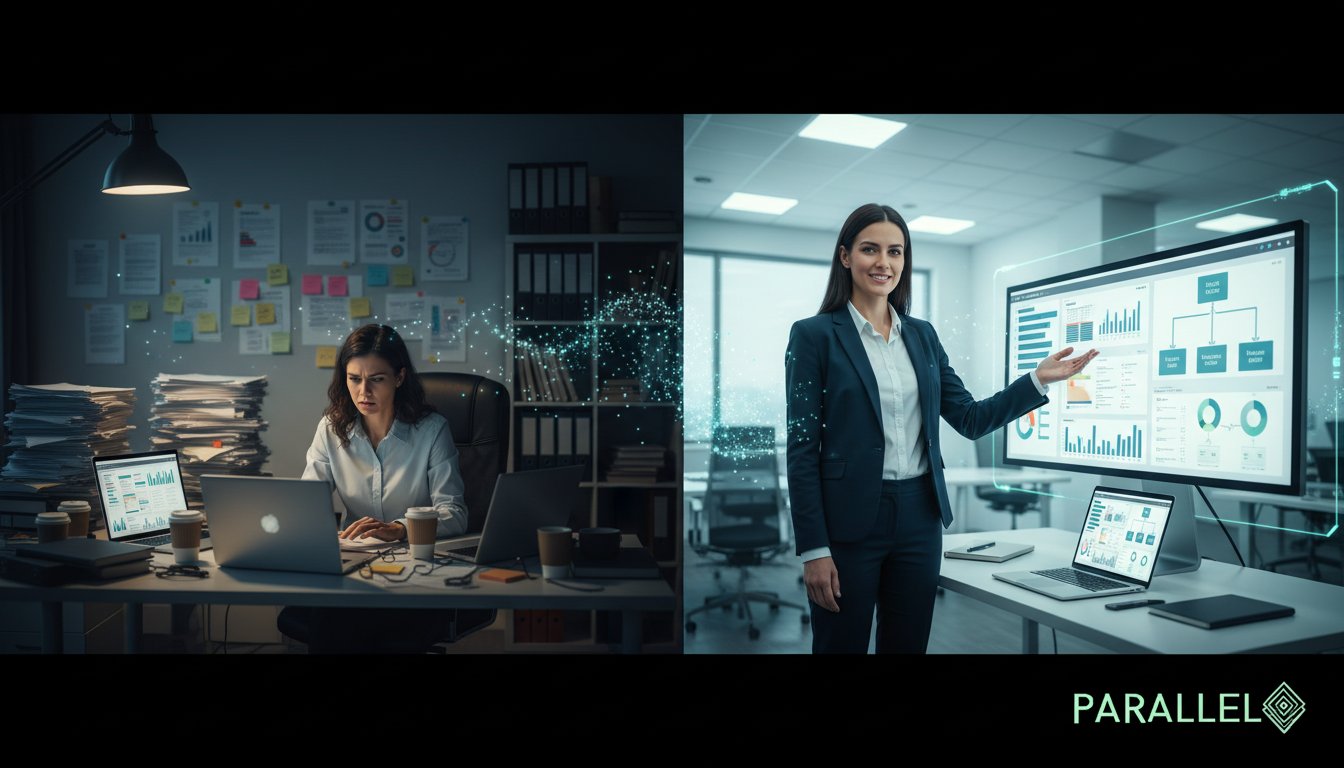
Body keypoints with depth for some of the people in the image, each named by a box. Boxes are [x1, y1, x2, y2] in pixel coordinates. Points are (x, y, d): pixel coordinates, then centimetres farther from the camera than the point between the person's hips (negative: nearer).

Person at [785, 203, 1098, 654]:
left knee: (907, 646, 15)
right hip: (848, 521, -5)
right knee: (841, 646, 6)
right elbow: (802, 447, -10)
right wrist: (814, 549, -13)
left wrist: (1039, 379, -3)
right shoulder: (814, 335, -6)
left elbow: (970, 419, 10)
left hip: (919, 518, 5)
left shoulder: (922, 335, 10)